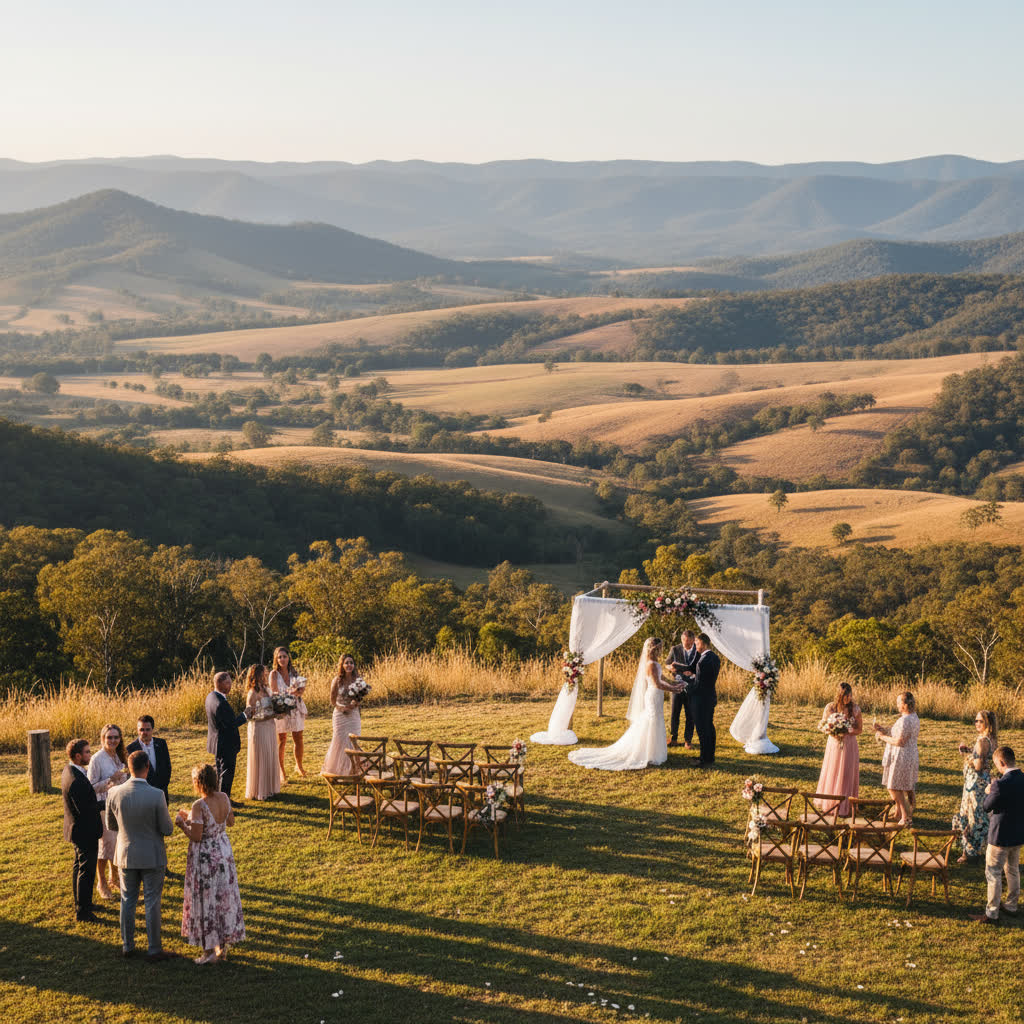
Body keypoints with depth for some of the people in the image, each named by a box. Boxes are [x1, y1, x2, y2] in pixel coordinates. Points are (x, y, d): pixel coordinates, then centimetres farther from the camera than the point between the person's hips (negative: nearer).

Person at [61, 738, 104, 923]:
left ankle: (80, 902, 40)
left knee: (79, 866, 24)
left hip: (78, 830, 11)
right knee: (87, 871, 2)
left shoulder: (68, 770, 0)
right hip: (85, 832, -11)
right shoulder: (76, 781, -32)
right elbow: (85, 810, -29)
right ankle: (83, 911, 12)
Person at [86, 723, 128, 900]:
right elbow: (92, 787, -15)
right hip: (103, 807, -6)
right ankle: (101, 883, 12)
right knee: (105, 845, -2)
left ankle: (114, 879, 27)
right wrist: (111, 779, -24)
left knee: (118, 844, 12)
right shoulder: (97, 759, -14)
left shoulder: (119, 757, 8)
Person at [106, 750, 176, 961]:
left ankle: (127, 946, 26)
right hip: (151, 856, -3)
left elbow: (111, 825, 3)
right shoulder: (156, 795, -21)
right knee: (152, 903, 7)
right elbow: (167, 829, -14)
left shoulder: (114, 794, -11)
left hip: (126, 855, 3)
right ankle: (153, 949, 14)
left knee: (128, 901, 16)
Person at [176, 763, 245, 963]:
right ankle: (223, 947, 28)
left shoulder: (199, 806, -25)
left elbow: (196, 837, -23)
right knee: (224, 897, 16)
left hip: (205, 856, -7)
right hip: (224, 850, 7)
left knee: (205, 901, 7)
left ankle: (209, 951, 16)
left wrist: (182, 823, -5)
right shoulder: (224, 798, -5)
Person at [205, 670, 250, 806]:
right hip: (226, 744, -10)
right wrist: (244, 716, -17)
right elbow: (230, 724, -26)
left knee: (220, 772, 21)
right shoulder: (220, 703, -30)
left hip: (218, 742, 10)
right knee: (227, 773, 3)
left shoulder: (210, 696, 2)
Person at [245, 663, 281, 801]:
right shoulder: (252, 694, -17)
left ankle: (270, 788, 25)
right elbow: (250, 716, -19)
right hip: (258, 729, -8)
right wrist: (272, 715, -23)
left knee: (271, 758, 14)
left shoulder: (266, 689, 7)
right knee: (260, 759, 1)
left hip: (270, 727, 8)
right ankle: (258, 791, 13)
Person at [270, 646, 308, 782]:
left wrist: (296, 692, -23)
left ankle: (299, 766, 32)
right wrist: (290, 692, -24)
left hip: (296, 709, 4)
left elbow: (302, 689, -2)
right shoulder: (274, 674, -8)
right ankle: (281, 772, 12)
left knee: (298, 740, 10)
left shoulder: (294, 673, 5)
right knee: (281, 742, 2)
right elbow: (274, 693, -13)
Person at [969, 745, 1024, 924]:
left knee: (993, 874, 3)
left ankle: (991, 914, 9)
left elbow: (987, 807, -16)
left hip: (1001, 837, -8)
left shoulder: (1001, 785, -27)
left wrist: (988, 792, 1)